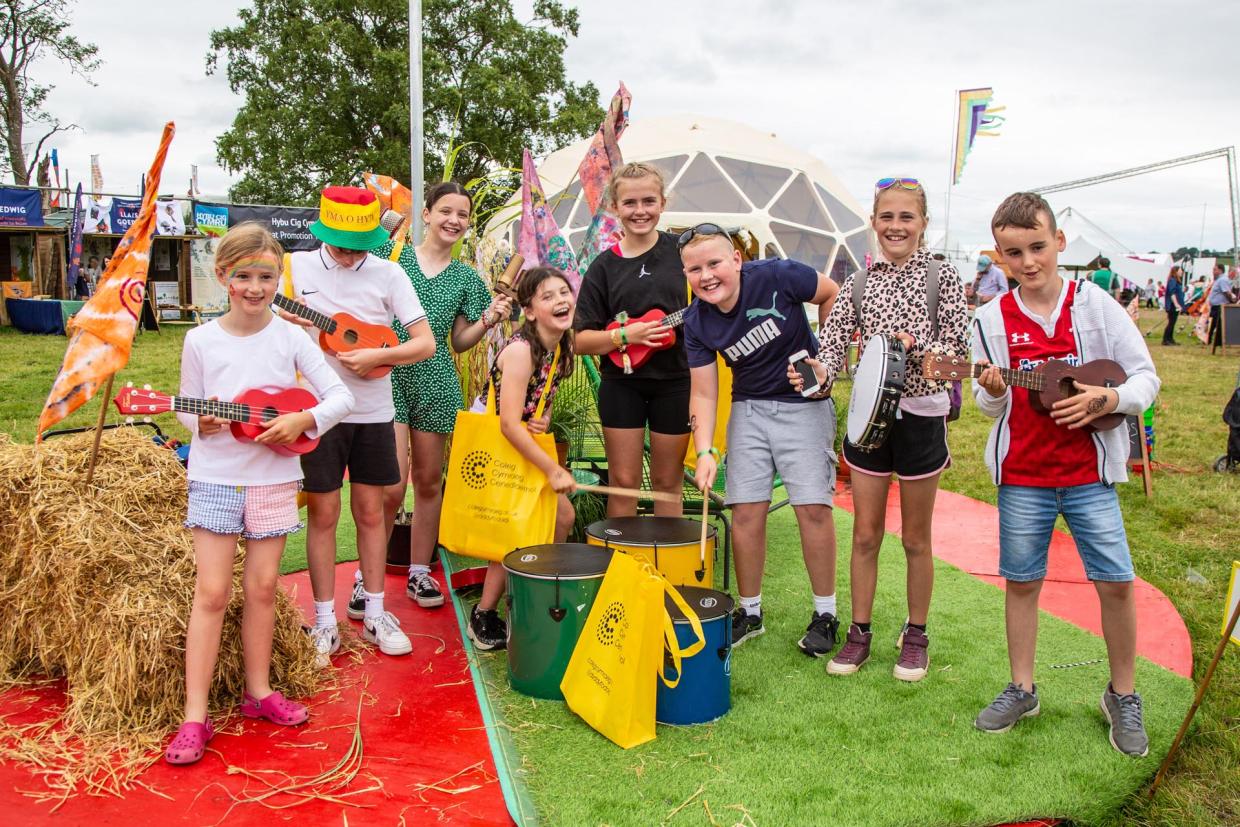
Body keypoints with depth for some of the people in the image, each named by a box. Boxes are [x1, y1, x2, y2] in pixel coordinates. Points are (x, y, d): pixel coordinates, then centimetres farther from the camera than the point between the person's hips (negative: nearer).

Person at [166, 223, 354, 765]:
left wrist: (301, 420, -19)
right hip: (216, 477, -1)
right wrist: (202, 424, -18)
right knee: (212, 591, -2)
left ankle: (258, 691, 25)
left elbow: (341, 397, -3)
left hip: (274, 477, 1)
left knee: (262, 586, 9)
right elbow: (187, 410, 4)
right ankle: (195, 716, 4)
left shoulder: (290, 337, -2)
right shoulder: (201, 340, -3)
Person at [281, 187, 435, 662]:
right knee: (324, 512, 4)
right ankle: (325, 622, 15)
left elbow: (426, 342, -3)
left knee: (370, 511, 9)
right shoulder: (297, 267, -1)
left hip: (373, 411, 1)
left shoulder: (388, 274, -1)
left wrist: (377, 356, -18)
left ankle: (374, 615, 20)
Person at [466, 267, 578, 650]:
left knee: (562, 517, 8)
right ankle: (484, 618, 2)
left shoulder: (562, 346, -2)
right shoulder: (520, 350, -27)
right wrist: (553, 470, -28)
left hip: (524, 442, 9)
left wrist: (544, 418, -10)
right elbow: (510, 424, -30)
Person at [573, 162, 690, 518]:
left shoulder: (681, 249, -1)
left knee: (667, 481, 11)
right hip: (622, 385, 0)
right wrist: (625, 335, -17)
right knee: (623, 482, 4)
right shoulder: (604, 266, -1)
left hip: (675, 382, 0)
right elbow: (581, 340, -2)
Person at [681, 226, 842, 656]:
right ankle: (750, 611, 17)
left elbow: (834, 296, -3)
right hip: (749, 408, 3)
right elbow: (703, 393, -8)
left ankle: (825, 614, 10)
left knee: (813, 507, -6)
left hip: (805, 403, -3)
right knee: (746, 509, -1)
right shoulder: (696, 323, -10)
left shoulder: (777, 276, -20)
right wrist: (705, 451, -20)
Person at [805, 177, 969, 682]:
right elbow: (833, 341, -4)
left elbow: (957, 347, -7)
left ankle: (915, 635, 26)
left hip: (920, 416, -2)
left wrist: (914, 344, -24)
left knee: (915, 537, 10)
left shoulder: (941, 276, -3)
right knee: (865, 534, 9)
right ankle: (859, 632, 23)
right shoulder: (860, 282, 4)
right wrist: (818, 373, -24)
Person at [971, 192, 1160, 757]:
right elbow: (993, 407, 6)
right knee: (1021, 580, 10)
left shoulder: (1095, 305, -3)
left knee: (1115, 581, 1)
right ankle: (1022, 690, 26)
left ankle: (1122, 695, 22)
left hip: (1088, 472, -1)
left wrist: (1105, 399, -18)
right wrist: (992, 392, -16)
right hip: (1021, 474, 1)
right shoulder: (993, 319, 1)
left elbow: (1146, 377, 0)